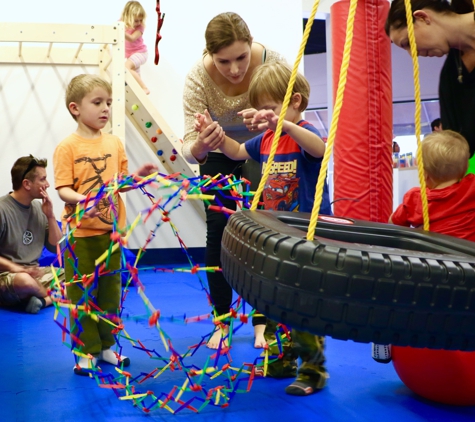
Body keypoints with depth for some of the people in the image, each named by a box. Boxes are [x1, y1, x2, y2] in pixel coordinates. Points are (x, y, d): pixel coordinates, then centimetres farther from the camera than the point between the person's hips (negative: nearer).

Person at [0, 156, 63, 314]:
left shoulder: (38, 208, 6)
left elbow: (57, 248, 9)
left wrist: (50, 216, -3)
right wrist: (14, 268, -24)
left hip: (34, 273, 7)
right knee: (23, 281, -40)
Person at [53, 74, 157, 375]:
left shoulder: (115, 144, 7)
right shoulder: (68, 147, -7)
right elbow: (64, 189, -12)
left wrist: (139, 175, -5)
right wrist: (81, 200, -31)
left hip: (112, 230, 5)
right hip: (80, 233, -4)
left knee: (110, 291, 12)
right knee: (81, 293, 2)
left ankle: (106, 346, 25)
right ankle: (86, 352, 13)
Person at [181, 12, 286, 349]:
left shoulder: (272, 62, -32)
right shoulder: (198, 78, -32)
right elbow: (190, 148, -34)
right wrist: (199, 147, -59)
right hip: (219, 154, 0)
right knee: (218, 229, -5)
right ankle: (221, 322, 8)